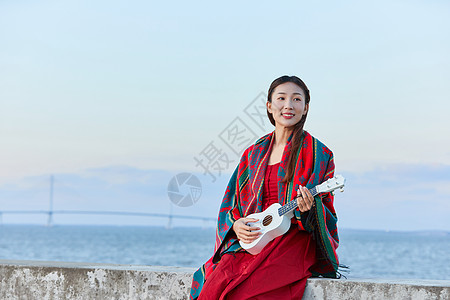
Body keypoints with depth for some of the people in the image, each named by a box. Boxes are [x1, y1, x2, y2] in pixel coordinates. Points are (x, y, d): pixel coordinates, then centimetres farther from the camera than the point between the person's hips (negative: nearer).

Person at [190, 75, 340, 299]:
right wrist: (235, 225, -4)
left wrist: (310, 208, -19)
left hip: (294, 241, -4)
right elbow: (230, 206, 18)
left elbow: (326, 219, 3)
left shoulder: (318, 154, 4)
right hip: (251, 241, 4)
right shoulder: (253, 154, 16)